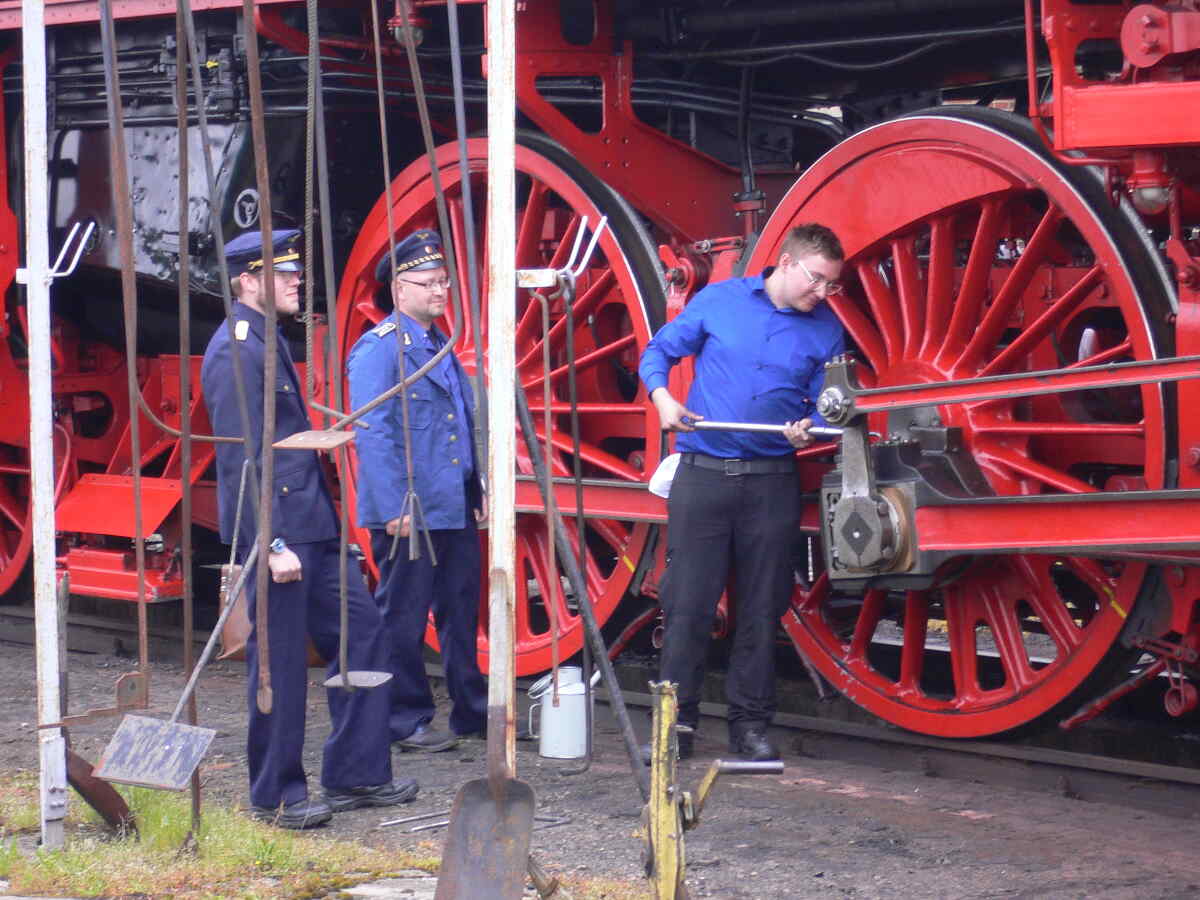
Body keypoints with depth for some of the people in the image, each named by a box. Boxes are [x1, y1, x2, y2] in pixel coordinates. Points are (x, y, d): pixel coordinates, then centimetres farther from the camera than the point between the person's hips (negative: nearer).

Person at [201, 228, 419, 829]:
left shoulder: (267, 341, 16)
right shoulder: (235, 352, -15)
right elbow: (240, 461, -20)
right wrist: (272, 544, -22)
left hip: (311, 526, 10)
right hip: (277, 531, -10)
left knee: (359, 631, 11)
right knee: (279, 662, -2)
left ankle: (356, 777, 17)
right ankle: (275, 796, 8)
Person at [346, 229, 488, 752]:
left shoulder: (442, 346, 17)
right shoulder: (379, 348, -10)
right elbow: (371, 433, -16)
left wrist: (480, 488, 15)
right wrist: (394, 509, -21)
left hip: (456, 509, 9)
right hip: (410, 513, -9)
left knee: (461, 611, 14)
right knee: (403, 619, 0)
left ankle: (472, 710, 23)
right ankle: (407, 722, 7)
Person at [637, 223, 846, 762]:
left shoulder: (826, 331, 7)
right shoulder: (719, 301, 2)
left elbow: (826, 406, 9)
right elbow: (659, 351, 10)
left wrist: (808, 431, -13)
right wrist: (661, 396, -9)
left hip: (771, 483, 2)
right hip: (702, 474, -2)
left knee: (761, 611, 6)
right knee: (687, 603, -2)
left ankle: (750, 724, 15)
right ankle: (677, 722, 5)